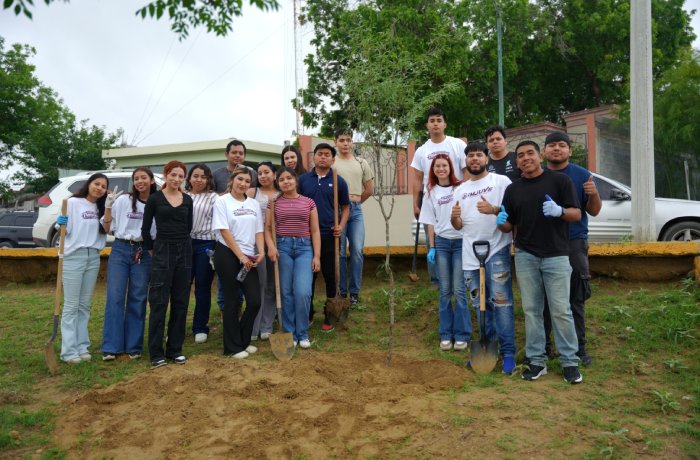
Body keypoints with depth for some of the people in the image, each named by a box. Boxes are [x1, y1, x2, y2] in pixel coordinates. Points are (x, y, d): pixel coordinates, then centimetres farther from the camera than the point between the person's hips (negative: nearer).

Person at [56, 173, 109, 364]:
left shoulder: (99, 208, 14)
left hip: (93, 258, 5)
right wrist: (61, 224, -25)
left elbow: (105, 230, 4)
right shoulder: (73, 202, -3)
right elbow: (65, 231, -3)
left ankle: (82, 346, 13)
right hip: (74, 256, -5)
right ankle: (69, 350, 0)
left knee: (84, 305, 9)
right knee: (71, 305, -4)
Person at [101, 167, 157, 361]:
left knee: (138, 299, 5)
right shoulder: (122, 200, 3)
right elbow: (107, 229, 5)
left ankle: (134, 346, 14)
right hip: (120, 250, 0)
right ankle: (111, 347, 3)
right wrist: (108, 206, -5)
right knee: (115, 297, -4)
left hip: (144, 253, 1)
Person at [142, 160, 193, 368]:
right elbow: (145, 229, 2)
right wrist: (152, 250, 8)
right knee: (159, 303, -2)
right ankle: (156, 352, 7)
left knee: (180, 302, 7)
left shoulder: (187, 200, 8)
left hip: (184, 251, 4)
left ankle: (175, 349, 17)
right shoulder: (154, 198, -2)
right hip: (163, 251, -4)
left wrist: (180, 242, 13)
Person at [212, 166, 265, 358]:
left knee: (255, 301, 1)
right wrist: (241, 256, -13)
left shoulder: (254, 204, 13)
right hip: (228, 255, -5)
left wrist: (261, 252, -5)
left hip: (249, 258, 5)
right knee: (232, 301, 2)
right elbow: (225, 231, -9)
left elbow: (258, 231, 12)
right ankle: (233, 347, 15)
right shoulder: (222, 201, -2)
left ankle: (244, 341, 22)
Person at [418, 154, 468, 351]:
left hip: (460, 241, -2)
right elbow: (431, 222, 9)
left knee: (459, 290, -2)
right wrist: (431, 247, 4)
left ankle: (461, 334, 9)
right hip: (441, 242, 2)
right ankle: (446, 334, 15)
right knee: (445, 291, 6)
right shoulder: (431, 192, 9)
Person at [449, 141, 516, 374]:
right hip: (470, 255, 5)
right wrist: (454, 218, -4)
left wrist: (494, 210, -21)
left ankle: (508, 352, 0)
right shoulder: (460, 190, 18)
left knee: (501, 301, -8)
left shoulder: (501, 181, 3)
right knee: (480, 305, 12)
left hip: (496, 251, -5)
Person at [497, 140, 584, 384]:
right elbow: (509, 226, 12)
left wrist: (560, 211, -23)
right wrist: (501, 222, -11)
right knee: (531, 310, 7)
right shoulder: (512, 189, 10)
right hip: (525, 256, 3)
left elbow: (577, 214, -2)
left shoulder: (560, 180, 0)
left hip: (556, 255, -3)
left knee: (561, 310, -1)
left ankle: (570, 361, 12)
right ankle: (537, 360, 17)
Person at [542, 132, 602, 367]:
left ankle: (579, 348, 15)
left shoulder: (582, 175, 4)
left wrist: (594, 195, -16)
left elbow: (593, 211, 4)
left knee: (575, 300, 3)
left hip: (573, 243, -1)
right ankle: (542, 346, 19)